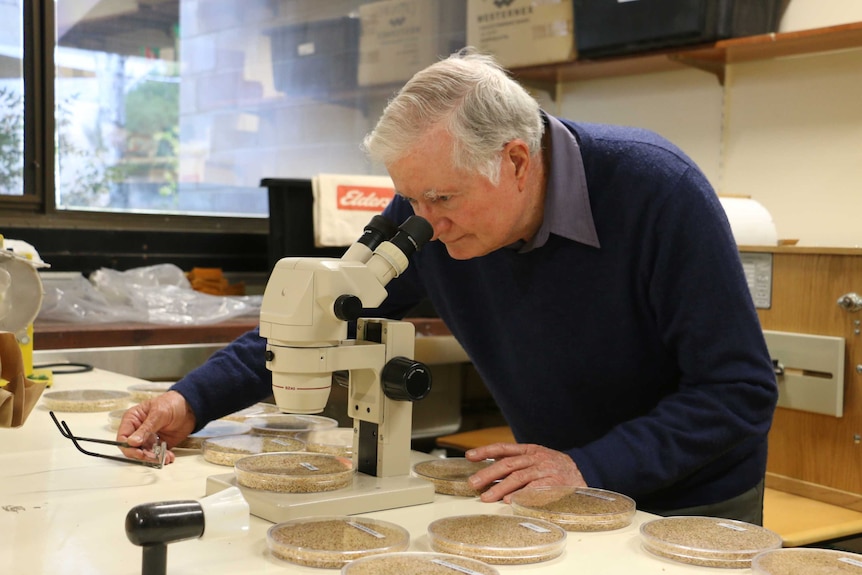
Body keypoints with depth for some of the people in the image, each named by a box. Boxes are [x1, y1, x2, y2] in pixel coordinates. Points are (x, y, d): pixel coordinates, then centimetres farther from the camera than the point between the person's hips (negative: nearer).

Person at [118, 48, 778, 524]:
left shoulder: (659, 193, -29)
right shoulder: (427, 213, -15)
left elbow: (743, 389, -26)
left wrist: (589, 467, -34)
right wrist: (195, 399, -13)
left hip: (692, 505, -3)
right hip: (558, 500, 4)